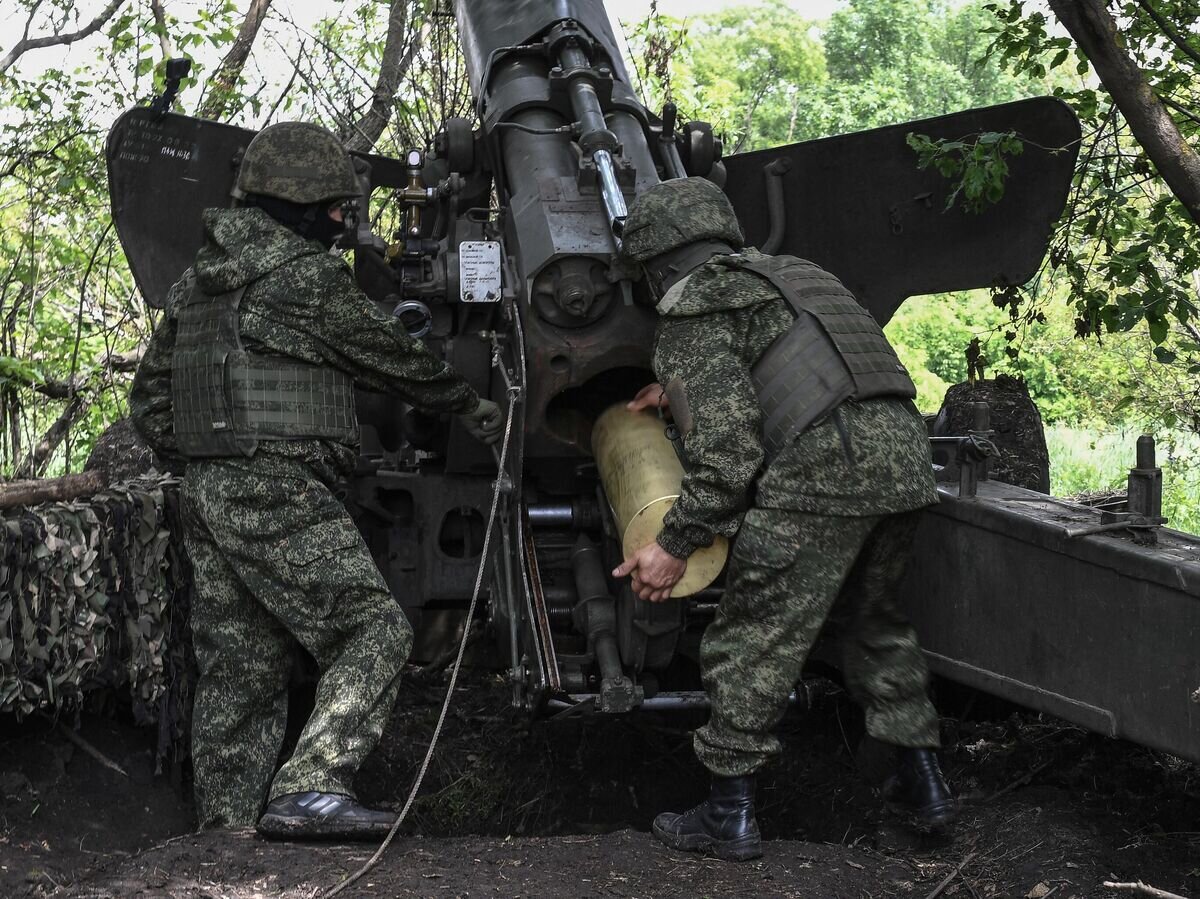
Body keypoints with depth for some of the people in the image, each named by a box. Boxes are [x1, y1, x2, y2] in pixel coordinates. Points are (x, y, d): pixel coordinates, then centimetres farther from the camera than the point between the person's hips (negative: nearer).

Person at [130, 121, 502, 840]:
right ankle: (311, 789, -21)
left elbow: (149, 397, 23)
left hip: (206, 493, 9)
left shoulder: (198, 281, 20)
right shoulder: (306, 275, -7)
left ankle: (227, 832, 13)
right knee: (375, 629, -9)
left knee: (241, 671, 11)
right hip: (278, 491, -9)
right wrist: (469, 404, 16)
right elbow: (392, 356, 2)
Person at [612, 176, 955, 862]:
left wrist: (677, 544, 0)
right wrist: (679, 391, 52)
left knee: (754, 640, 4)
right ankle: (923, 778, 29)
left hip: (821, 469, -8)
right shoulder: (789, 273, 28)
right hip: (904, 452, 8)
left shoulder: (695, 314, 3)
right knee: (876, 621, 27)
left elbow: (728, 450, -8)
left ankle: (731, 814, 10)